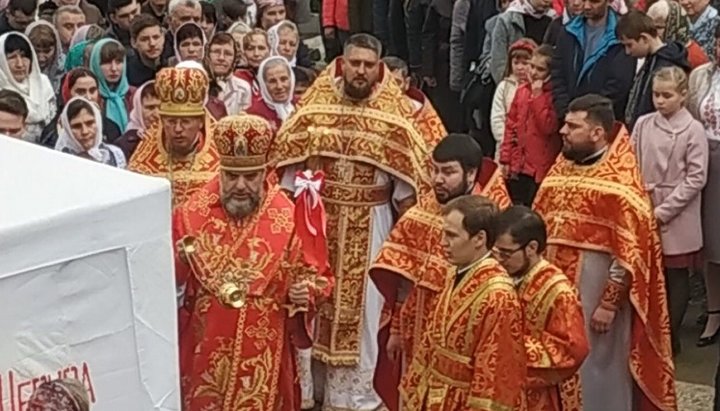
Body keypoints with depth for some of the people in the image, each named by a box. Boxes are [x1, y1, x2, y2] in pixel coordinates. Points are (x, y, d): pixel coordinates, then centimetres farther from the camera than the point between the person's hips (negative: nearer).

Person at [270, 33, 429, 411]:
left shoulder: (393, 117, -7)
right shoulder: (314, 109, -4)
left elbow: (405, 185, -3)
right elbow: (290, 170, 1)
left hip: (369, 228, -1)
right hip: (316, 221, 1)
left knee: (363, 310, 6)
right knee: (310, 304, 9)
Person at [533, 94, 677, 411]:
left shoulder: (619, 182, -16)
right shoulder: (562, 166, 6)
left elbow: (629, 254, -17)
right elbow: (539, 225, 15)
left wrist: (609, 303, -18)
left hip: (595, 291, -7)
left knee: (595, 370, 6)